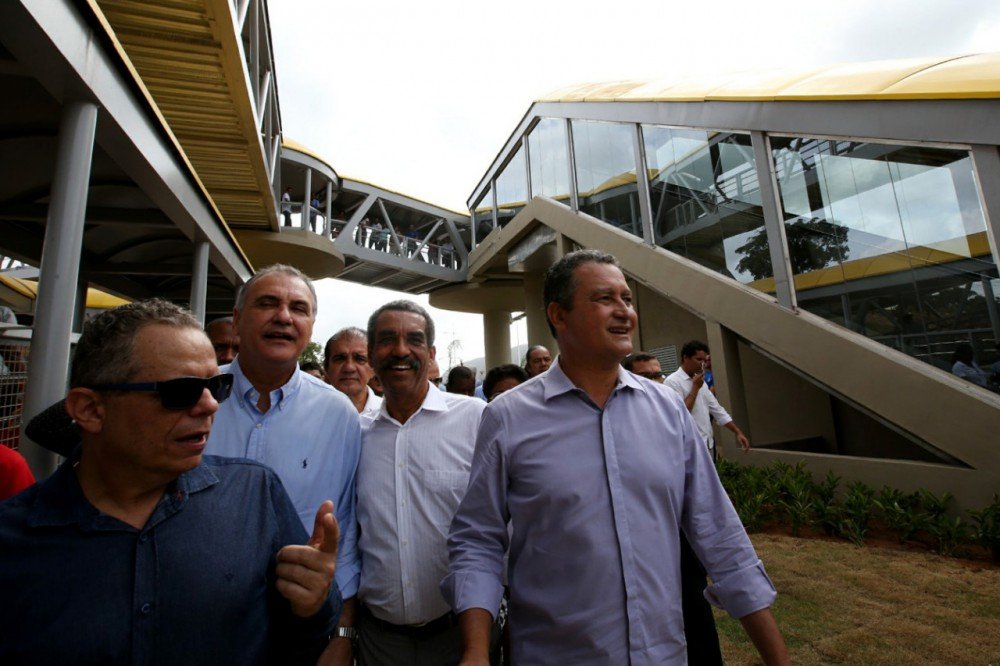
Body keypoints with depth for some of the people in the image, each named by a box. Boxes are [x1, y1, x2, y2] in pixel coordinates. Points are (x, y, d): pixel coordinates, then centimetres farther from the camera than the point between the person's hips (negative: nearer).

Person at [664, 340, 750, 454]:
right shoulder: (673, 381, -13)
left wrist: (737, 432, 10)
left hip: (707, 444, 8)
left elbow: (717, 410, 17)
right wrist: (695, 388, -15)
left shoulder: (700, 381, 14)